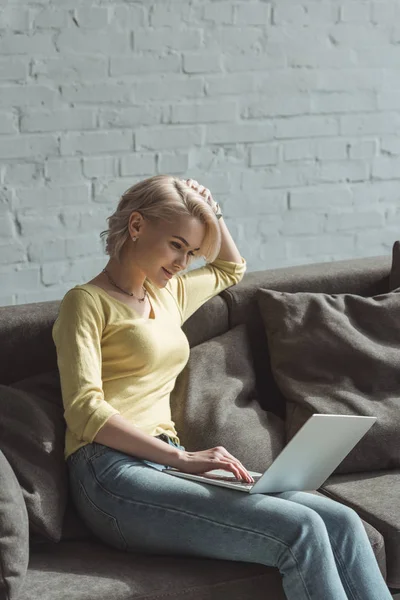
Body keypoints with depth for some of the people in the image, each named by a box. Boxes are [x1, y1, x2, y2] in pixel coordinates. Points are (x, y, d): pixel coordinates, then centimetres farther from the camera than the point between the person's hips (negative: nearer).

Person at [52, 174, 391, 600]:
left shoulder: (169, 293, 24)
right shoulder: (87, 302, 1)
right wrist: (183, 457, -22)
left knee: (342, 523, -16)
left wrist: (212, 213, 24)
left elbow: (231, 269, 45)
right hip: (112, 475, -8)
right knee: (300, 532, -27)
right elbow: (84, 410, -12)